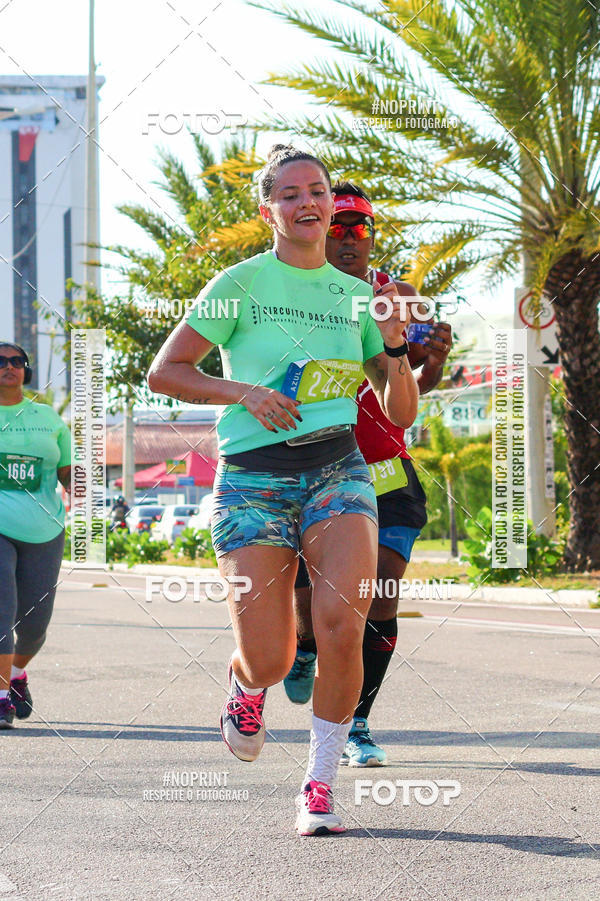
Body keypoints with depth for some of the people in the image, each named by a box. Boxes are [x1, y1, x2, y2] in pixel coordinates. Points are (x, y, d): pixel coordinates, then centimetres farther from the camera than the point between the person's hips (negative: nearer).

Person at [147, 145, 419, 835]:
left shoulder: (355, 294, 11)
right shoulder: (242, 283, 1)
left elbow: (401, 414, 11)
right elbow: (163, 372, 3)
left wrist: (394, 344, -5)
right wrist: (244, 391, -10)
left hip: (337, 471, 2)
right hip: (253, 479, -2)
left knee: (340, 626, -22)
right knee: (270, 663, -7)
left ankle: (320, 785, -5)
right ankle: (245, 685, 34)